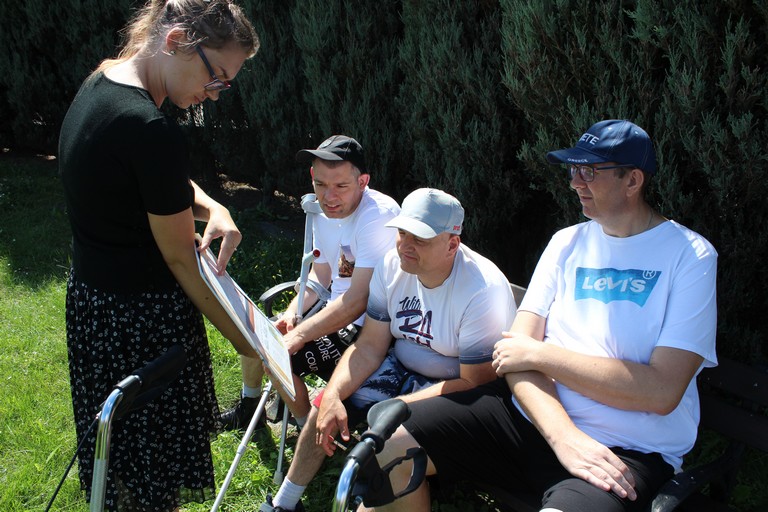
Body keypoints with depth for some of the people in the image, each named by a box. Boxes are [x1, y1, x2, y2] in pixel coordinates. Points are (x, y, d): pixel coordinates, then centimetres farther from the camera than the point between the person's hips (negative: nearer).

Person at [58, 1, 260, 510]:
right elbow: (181, 259, -22)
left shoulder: (99, 83, 2)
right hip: (143, 318, -9)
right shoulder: (152, 132, -28)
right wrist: (248, 341, -13)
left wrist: (212, 208, -8)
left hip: (91, 297, 9)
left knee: (122, 445, 26)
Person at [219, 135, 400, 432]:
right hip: (337, 309, 9)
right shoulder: (323, 211, 2)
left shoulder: (378, 215, -26)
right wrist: (292, 313, -2)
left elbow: (358, 300, -29)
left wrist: (299, 335, -27)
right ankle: (248, 411, 34)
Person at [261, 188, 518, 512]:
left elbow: (474, 382, -24)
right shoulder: (392, 265, -10)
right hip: (401, 368, 6)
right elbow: (370, 347, -4)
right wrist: (333, 396, -18)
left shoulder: (483, 290, -28)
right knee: (324, 410, -4)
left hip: (453, 386, -6)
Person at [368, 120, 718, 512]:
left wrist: (540, 354, -10)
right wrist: (563, 434, -19)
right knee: (390, 442, -9)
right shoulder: (568, 242, 11)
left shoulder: (689, 255, -4)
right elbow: (519, 348, 0)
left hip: (626, 452, -5)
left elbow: (662, 392, -15)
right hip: (531, 413, 5)